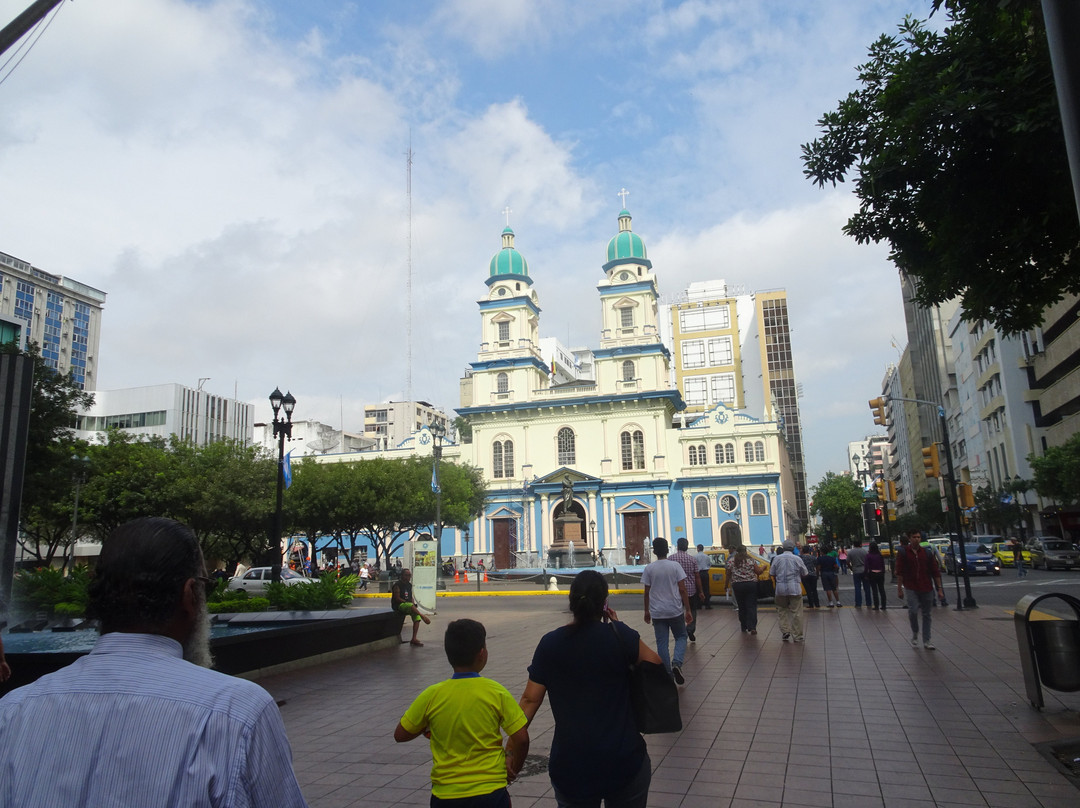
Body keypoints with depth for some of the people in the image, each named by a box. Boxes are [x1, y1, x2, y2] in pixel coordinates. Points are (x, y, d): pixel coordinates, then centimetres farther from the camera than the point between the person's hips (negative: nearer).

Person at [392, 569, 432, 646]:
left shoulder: (409, 585, 16)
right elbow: (397, 598, -12)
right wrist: (407, 602, -16)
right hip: (399, 605, -7)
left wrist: (413, 603, 4)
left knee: (417, 617, -16)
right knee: (411, 606, -39)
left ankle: (414, 639, -16)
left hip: (409, 605, 7)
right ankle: (423, 616, -28)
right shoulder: (397, 585, -7)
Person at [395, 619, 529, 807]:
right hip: (490, 792, -1)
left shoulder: (432, 696, -9)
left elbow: (400, 735, 0)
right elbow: (521, 738, -10)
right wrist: (513, 770, 7)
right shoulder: (496, 692, -12)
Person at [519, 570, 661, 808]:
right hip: (623, 759, -1)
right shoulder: (619, 635, -11)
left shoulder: (549, 643, -5)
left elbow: (530, 699, -3)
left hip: (569, 763, 1)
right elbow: (655, 663, 5)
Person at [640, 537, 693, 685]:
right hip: (675, 611, -1)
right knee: (681, 637, 15)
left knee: (662, 643, 8)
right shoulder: (675, 566, -5)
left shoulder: (649, 569, -2)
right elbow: (682, 590, -6)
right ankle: (677, 663, -9)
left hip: (657, 612, 1)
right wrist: (688, 611, 0)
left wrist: (646, 611, 14)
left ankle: (668, 674, 8)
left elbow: (647, 592, 2)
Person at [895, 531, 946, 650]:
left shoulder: (927, 552, 6)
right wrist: (899, 589, -4)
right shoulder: (903, 552, 0)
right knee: (913, 611, -18)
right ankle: (915, 633, 9)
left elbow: (935, 571, 7)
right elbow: (899, 572, -1)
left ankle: (926, 641, 16)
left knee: (926, 614, 7)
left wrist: (939, 589, 3)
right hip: (911, 588, -3)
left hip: (927, 589, 3)